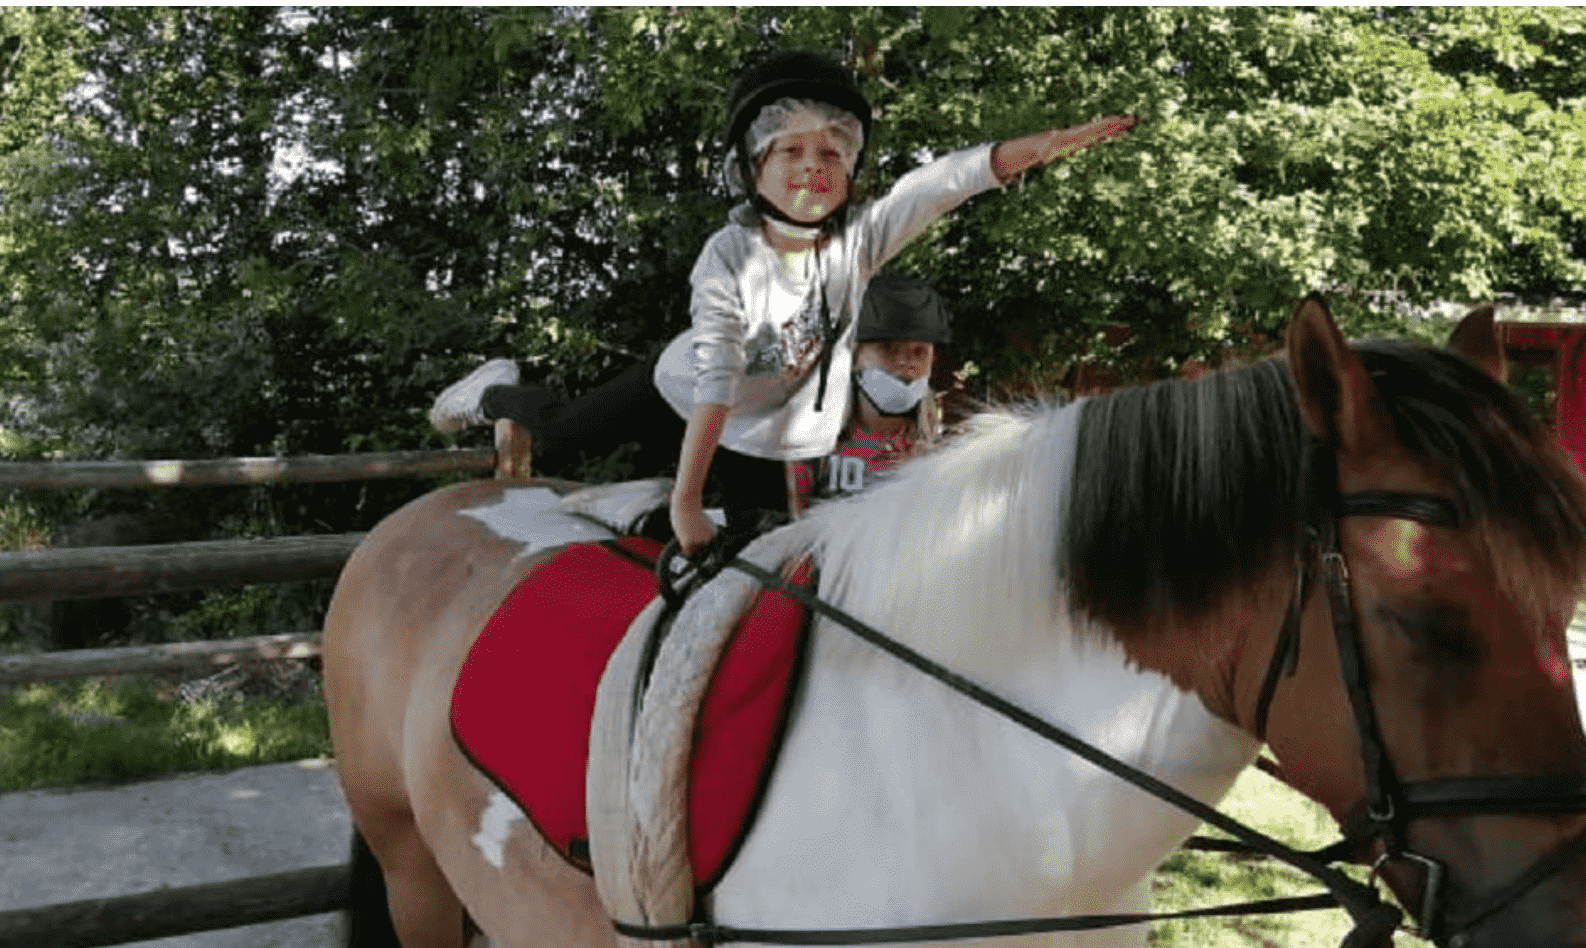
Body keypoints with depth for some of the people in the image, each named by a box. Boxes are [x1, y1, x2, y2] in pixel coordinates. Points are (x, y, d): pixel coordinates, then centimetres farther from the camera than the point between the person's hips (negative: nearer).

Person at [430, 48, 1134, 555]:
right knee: (551, 439, 13)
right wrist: (685, 500, -41)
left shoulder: (862, 238, -22)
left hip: (773, 441, 2)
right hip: (681, 395, -1)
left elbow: (949, 180, -33)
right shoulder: (729, 255, -28)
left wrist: (1056, 142, -47)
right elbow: (714, 380, -37)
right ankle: (497, 393, 46)